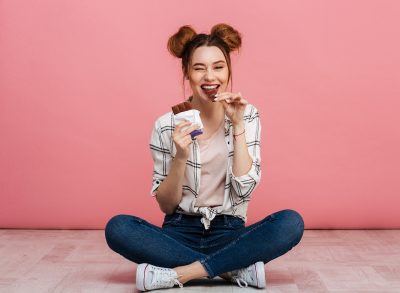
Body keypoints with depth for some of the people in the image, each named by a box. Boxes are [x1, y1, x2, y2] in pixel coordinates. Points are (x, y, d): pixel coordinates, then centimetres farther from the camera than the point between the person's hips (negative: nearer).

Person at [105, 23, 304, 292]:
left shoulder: (247, 115, -1)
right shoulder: (167, 125, -4)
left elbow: (245, 190, -10)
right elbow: (166, 206, -2)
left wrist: (238, 125, -15)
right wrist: (180, 157, -19)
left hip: (229, 233, 0)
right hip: (181, 233, 0)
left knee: (292, 223, -27)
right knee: (117, 228, -27)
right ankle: (238, 269, -21)